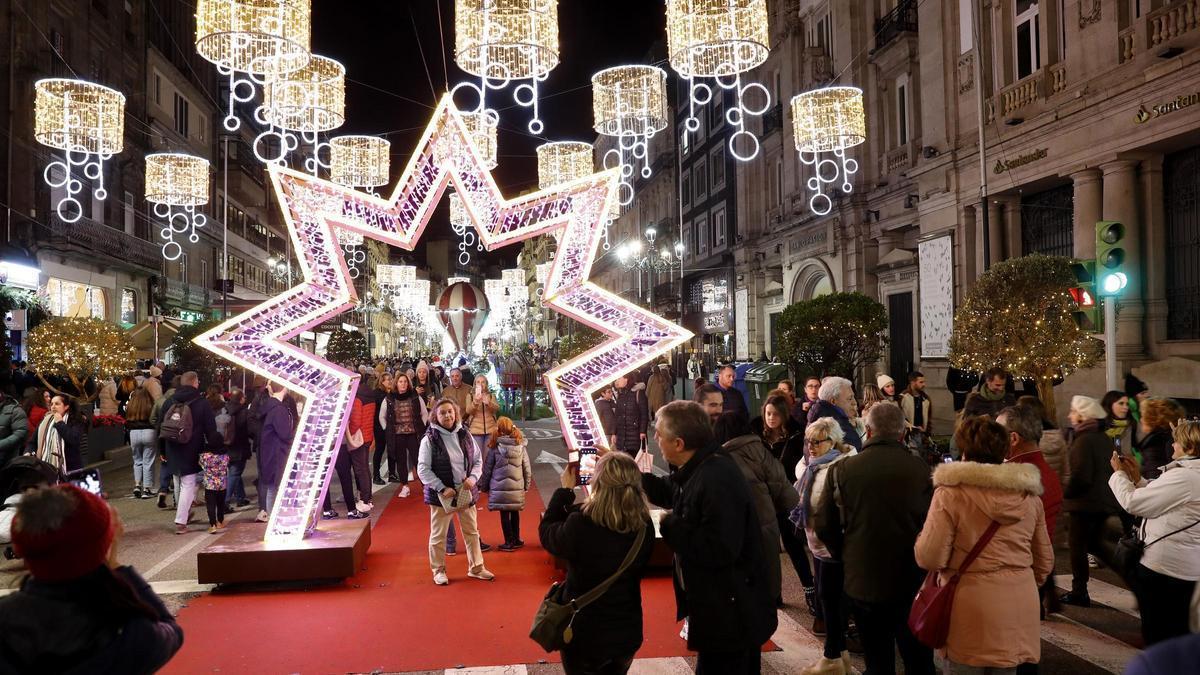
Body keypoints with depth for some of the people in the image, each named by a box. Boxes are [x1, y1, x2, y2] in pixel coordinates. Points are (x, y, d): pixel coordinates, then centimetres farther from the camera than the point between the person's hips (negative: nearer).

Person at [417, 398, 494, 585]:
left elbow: (478, 460, 10)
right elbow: (423, 469, -12)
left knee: (472, 531, 14)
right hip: (441, 495, -4)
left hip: (466, 492, 4)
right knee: (438, 535, 7)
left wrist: (473, 478, -9)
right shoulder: (429, 439, -11)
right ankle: (439, 571, 24)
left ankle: (476, 568, 28)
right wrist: (442, 489, -19)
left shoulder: (465, 435, 2)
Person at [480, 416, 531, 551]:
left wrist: (484, 486, 10)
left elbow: (487, 469, -2)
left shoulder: (495, 448, -8)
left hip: (499, 488, -2)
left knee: (504, 515, 4)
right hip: (517, 487, 3)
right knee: (515, 513, 14)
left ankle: (509, 542, 9)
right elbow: (527, 469, 5)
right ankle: (516, 540, 24)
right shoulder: (521, 447, -1)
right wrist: (526, 485, 17)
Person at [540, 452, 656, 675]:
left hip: (585, 635, -3)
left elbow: (547, 533, -7)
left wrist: (565, 490, 0)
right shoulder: (645, 527, -16)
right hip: (628, 633, 4)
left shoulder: (581, 525, -28)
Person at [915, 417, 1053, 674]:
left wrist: (924, 536, 5)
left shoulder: (951, 492, -13)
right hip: (1020, 607, 5)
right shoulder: (1030, 494, 5)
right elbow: (1045, 561, 14)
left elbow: (930, 558, -15)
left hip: (971, 612, -5)